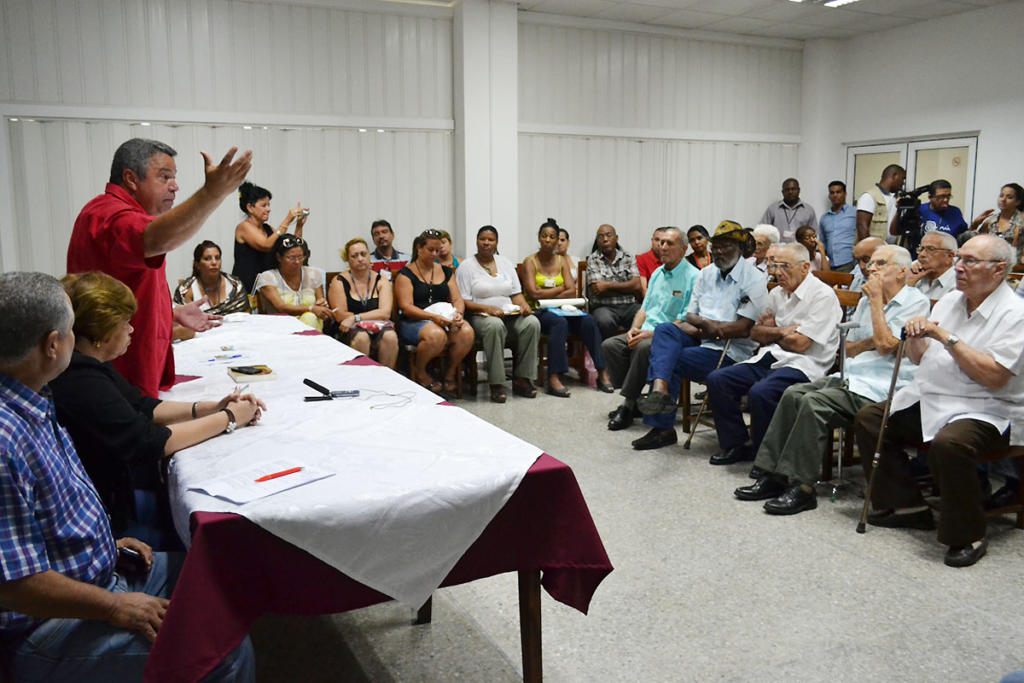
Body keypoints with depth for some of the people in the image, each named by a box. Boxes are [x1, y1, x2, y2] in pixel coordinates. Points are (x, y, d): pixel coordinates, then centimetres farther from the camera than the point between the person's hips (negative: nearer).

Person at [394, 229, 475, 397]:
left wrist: (458, 313, -11)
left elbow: (458, 299, 13)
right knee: (436, 334, -39)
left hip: (445, 319, 5)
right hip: (414, 321, -4)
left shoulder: (445, 271, 18)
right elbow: (406, 307, -9)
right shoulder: (406, 274, 1)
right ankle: (420, 373, -9)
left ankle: (449, 375, -7)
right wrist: (433, 317, -22)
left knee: (467, 332, -28)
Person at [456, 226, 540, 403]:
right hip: (481, 316, -4)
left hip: (510, 314, 4)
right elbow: (463, 302, -4)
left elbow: (516, 293, 17)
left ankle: (522, 379, -19)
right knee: (495, 325, -39)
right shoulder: (467, 266, 3)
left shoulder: (506, 263, 18)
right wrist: (487, 308, -19)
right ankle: (497, 384, -32)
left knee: (532, 322, -26)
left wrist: (523, 304, -6)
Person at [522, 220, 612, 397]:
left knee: (588, 321, -23)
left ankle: (602, 373, -22)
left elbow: (572, 292, 1)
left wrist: (547, 295, -10)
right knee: (560, 322, -36)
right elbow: (534, 294, -14)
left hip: (560, 309, 4)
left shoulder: (562, 260, 13)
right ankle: (553, 378, -40)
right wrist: (560, 289, -6)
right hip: (538, 311, -4)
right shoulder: (530, 262, 0)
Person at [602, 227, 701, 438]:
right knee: (610, 345, -13)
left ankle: (629, 404, -22)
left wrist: (652, 333, -21)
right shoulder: (657, 273, 17)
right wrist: (635, 328, 1)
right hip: (647, 332, 8)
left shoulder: (693, 277, -9)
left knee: (643, 347, -36)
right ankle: (634, 399, -8)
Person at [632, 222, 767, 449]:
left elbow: (744, 328, -14)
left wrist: (702, 323, -9)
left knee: (671, 360, -22)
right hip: (701, 341, 6)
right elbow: (691, 315, 14)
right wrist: (707, 324, -10)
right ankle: (660, 389, -38)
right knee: (664, 330, -22)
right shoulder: (707, 273, 15)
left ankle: (662, 428, -14)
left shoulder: (754, 279, -5)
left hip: (730, 351, -6)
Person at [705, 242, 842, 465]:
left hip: (802, 365, -8)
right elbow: (755, 333, 14)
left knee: (760, 392, -34)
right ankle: (736, 444, 1)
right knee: (717, 379, -10)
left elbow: (799, 344, -15)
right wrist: (782, 331, -3)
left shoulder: (823, 295, -8)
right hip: (769, 358, 8)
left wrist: (772, 333, 2)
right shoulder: (777, 294, 17)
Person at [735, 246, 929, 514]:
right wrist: (871, 342, -2)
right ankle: (772, 475, -12)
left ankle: (802, 487, -23)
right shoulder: (867, 300, 21)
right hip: (850, 376, 8)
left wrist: (877, 299, -8)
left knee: (814, 402, -27)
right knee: (793, 393, -13)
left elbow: (886, 345, -17)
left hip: (879, 388, -8)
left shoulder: (916, 302, -3)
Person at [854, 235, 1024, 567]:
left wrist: (947, 337, -21)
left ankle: (969, 536, -15)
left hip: (986, 409, -8)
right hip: (928, 399, 8)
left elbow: (994, 376, -24)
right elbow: (919, 359, 16)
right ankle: (906, 505, 7)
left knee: (948, 443, -36)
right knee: (869, 418, 0)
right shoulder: (949, 301, 11)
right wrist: (915, 336, -6)